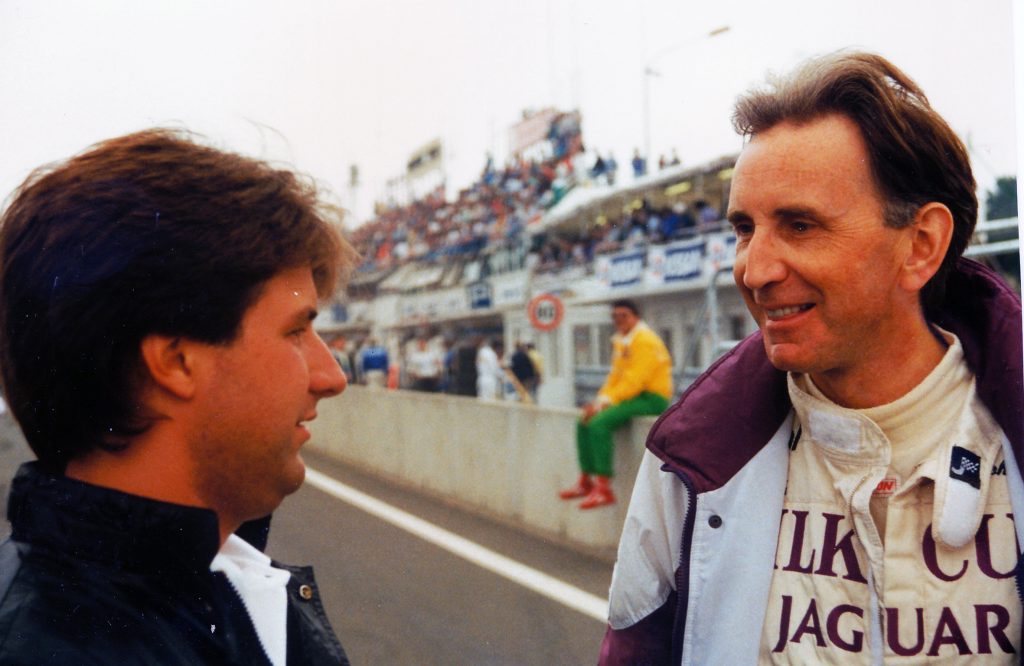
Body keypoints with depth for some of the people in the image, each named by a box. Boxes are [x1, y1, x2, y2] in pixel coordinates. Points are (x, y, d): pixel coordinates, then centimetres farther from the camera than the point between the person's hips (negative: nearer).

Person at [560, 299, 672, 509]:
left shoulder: (644, 341, -15)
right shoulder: (621, 341, 16)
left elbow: (634, 380, -22)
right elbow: (615, 376, 16)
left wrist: (605, 402, -22)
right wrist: (600, 399, -1)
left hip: (651, 399, -10)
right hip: (633, 396, 10)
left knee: (599, 423, -27)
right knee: (584, 423, 6)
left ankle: (604, 489, -26)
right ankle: (585, 482, 12)